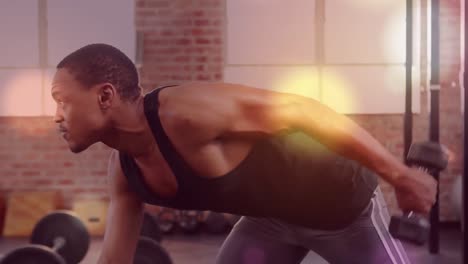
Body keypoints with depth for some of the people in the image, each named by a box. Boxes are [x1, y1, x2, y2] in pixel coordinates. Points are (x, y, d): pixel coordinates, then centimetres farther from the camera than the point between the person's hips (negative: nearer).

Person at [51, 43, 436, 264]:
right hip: (272, 216, 7)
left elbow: (300, 111, -32)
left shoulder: (188, 112, -36)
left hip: (341, 200, -7)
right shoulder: (123, 171, -9)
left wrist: (400, 175, -30)